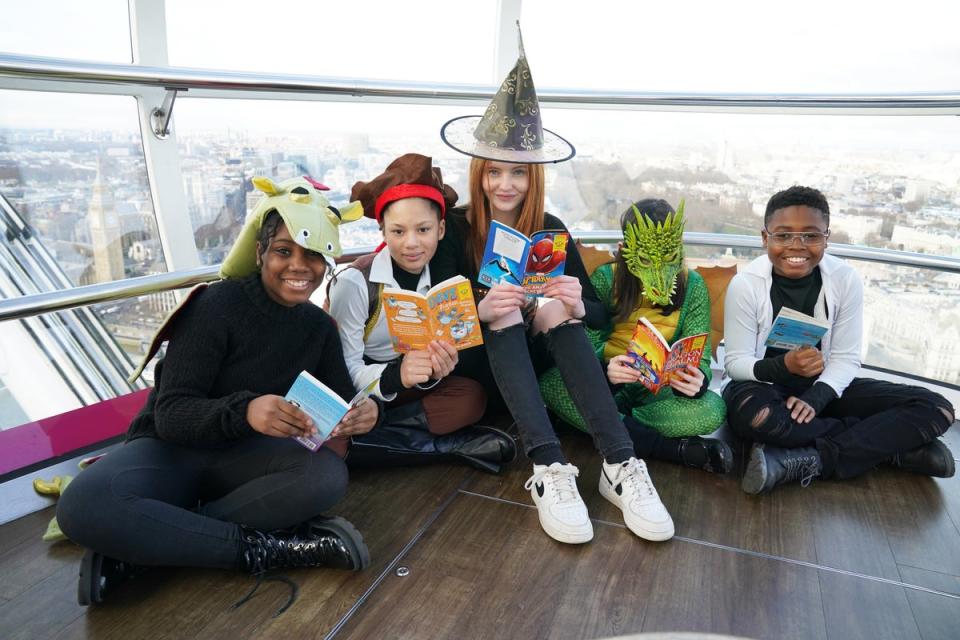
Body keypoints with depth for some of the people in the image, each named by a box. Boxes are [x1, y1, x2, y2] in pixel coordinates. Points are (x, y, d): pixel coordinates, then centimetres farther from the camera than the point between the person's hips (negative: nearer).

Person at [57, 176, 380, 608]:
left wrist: (363, 412, -25)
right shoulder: (218, 305, -16)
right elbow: (170, 415, -20)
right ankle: (258, 548, -24)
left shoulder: (319, 327, 2)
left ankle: (133, 548, -22)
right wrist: (244, 411, -41)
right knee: (82, 506, -35)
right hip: (170, 448, -4)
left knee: (328, 475, -29)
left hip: (241, 455, 4)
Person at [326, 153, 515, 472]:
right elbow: (346, 371, -17)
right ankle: (449, 444, -22)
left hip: (404, 388, 4)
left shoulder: (440, 282, -1)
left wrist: (435, 370, -27)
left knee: (472, 397, -20)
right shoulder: (354, 282, -18)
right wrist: (395, 375, -36)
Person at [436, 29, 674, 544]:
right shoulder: (455, 228, -10)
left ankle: (620, 465, -37)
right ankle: (549, 470, -43)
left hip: (537, 355, 2)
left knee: (560, 313, -28)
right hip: (478, 358, -1)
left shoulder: (550, 228, -3)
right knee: (507, 319, -31)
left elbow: (598, 310, -7)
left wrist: (575, 308, -31)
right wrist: (480, 310, -38)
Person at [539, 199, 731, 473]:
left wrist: (698, 379, -32)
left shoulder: (692, 285, -2)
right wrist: (604, 368, -36)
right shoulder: (606, 279, -5)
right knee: (550, 383, -32)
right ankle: (678, 449, -27)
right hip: (607, 382, 0)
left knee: (713, 410, -30)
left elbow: (700, 356, -6)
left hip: (660, 389, 0)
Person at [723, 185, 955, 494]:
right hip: (765, 384, -2)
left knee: (936, 409, -12)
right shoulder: (745, 284, -16)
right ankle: (893, 446, -19)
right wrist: (785, 366, -34)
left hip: (822, 386, 3)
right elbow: (735, 361, -14)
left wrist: (815, 398, -26)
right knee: (752, 414, -40)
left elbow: (846, 359, -7)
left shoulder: (846, 279, -9)